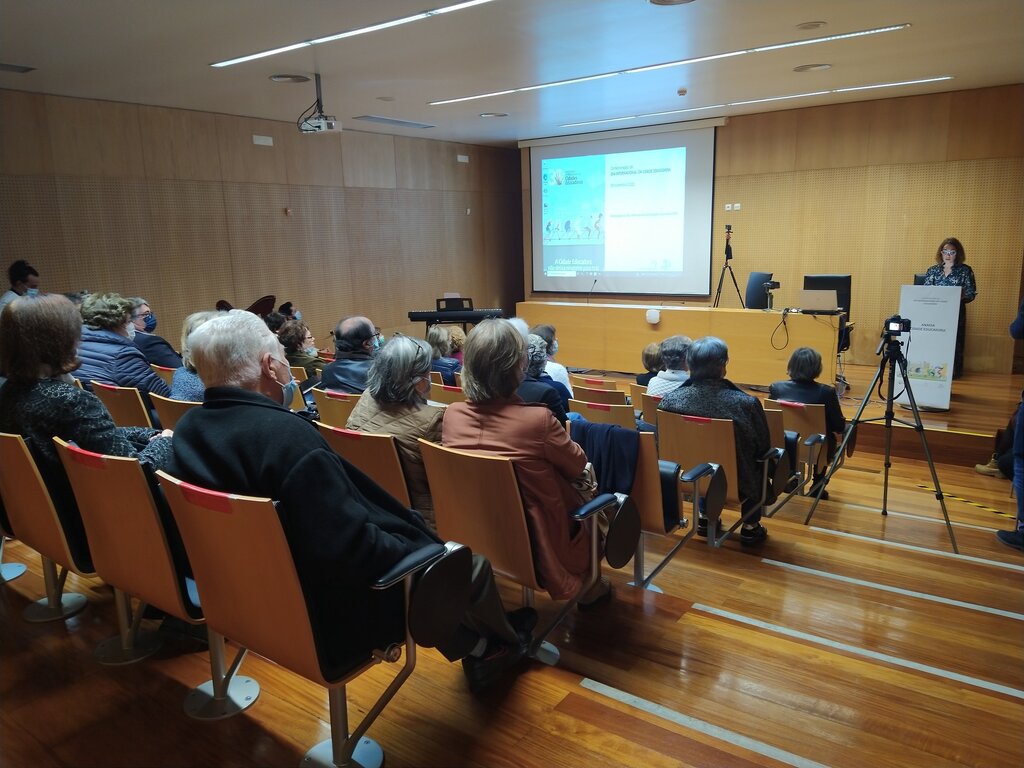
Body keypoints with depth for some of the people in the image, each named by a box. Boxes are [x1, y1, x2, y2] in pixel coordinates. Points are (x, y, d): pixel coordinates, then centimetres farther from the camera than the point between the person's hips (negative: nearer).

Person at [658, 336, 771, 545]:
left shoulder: (669, 400, -20)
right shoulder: (746, 403, -27)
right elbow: (763, 446, -10)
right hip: (733, 482, -2)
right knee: (761, 465, 29)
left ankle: (705, 517, 40)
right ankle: (751, 526, 36)